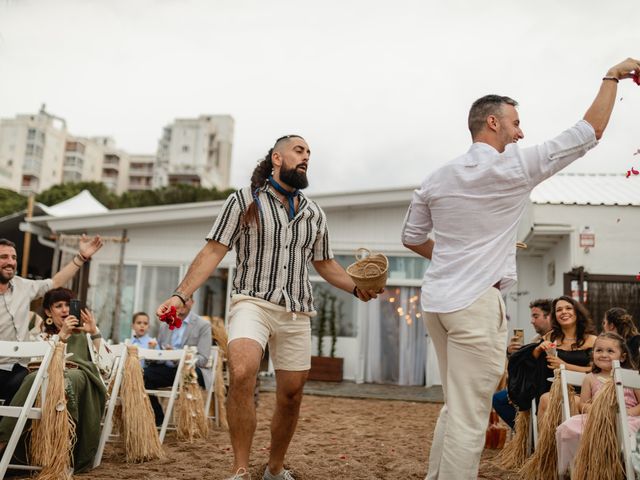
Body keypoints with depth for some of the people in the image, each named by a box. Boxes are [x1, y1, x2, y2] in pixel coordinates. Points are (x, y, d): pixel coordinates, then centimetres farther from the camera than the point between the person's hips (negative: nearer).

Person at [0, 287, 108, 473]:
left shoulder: (85, 330, 21)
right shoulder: (44, 334, 25)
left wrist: (94, 332, -1)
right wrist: (61, 335, -4)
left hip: (82, 376, -1)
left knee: (66, 379, -38)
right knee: (33, 378, -34)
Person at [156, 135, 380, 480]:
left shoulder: (314, 213, 14)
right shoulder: (244, 201, 0)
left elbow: (324, 263, 22)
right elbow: (213, 252, -5)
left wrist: (356, 288, 5)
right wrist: (181, 294, -16)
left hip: (296, 313, 5)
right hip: (253, 302, -4)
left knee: (291, 394, 8)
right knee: (241, 374, -29)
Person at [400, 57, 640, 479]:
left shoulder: (438, 178, 10)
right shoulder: (515, 167, -6)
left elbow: (412, 238, 16)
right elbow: (590, 132, 2)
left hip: (437, 299, 7)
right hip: (476, 303, -7)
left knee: (456, 407, 18)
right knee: (469, 417, -1)